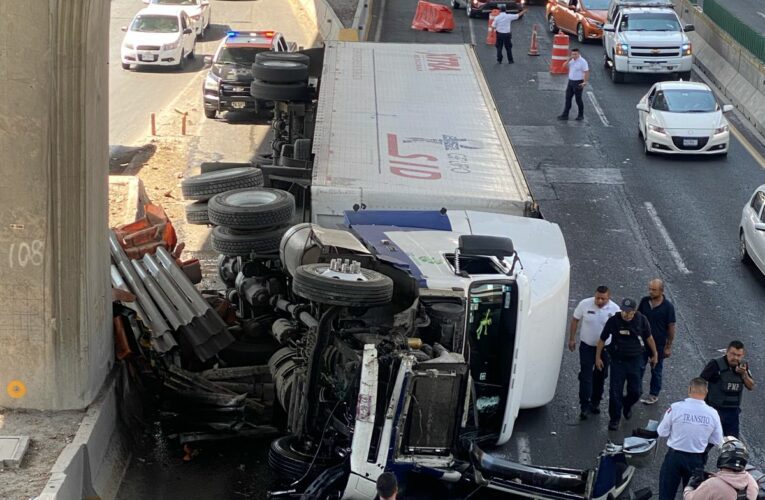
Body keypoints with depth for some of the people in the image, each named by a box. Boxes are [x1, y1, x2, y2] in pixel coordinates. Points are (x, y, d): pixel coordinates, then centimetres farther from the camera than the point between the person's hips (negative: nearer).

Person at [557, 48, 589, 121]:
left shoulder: (582, 62, -15)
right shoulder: (571, 60, 7)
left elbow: (587, 72, -18)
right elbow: (564, 65, 1)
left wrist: (584, 82, -24)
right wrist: (569, 59, -12)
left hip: (578, 83, -7)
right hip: (570, 81, 7)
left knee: (578, 99, 3)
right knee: (568, 98, 7)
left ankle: (581, 115, 17)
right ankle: (565, 115, 11)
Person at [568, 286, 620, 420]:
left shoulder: (614, 309, -12)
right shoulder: (585, 304, -14)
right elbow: (575, 320, -1)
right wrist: (572, 339, 0)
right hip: (587, 346, -1)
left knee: (600, 377, 13)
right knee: (585, 376, -7)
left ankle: (595, 403, 29)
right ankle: (584, 406, -4)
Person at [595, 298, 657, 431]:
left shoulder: (641, 320, -10)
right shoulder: (613, 321, -14)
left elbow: (649, 338, 7)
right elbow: (602, 340, -2)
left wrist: (654, 355, 15)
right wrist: (598, 357, -1)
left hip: (635, 360, 2)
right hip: (617, 360, -1)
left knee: (635, 391, 6)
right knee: (615, 391, -4)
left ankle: (627, 405, 38)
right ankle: (614, 419, 10)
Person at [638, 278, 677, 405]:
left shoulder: (668, 307, -17)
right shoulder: (644, 301, -7)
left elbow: (671, 327, -10)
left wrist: (669, 346, -8)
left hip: (659, 344, -3)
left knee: (656, 370, 13)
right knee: (639, 367, 9)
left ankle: (654, 394, 28)